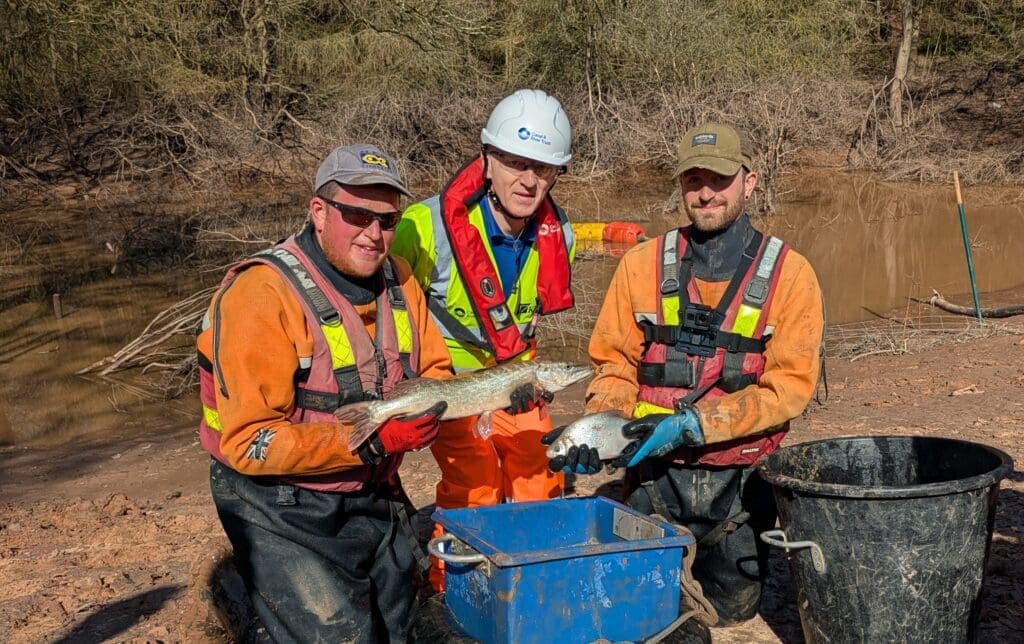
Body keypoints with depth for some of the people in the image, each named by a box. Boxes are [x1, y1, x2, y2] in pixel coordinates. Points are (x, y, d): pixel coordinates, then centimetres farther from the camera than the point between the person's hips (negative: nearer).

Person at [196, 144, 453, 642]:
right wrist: (373, 440, -30)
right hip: (281, 506, -7)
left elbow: (435, 369, 9)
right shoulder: (262, 294, -22)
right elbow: (250, 442, -24)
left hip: (375, 497, 7)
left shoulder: (397, 279, -2)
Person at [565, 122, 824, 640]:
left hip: (741, 480, 0)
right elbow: (614, 364, 1)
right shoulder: (642, 265, -1)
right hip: (655, 477, 1)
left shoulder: (789, 275, -6)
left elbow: (790, 385, -12)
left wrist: (692, 424, -21)